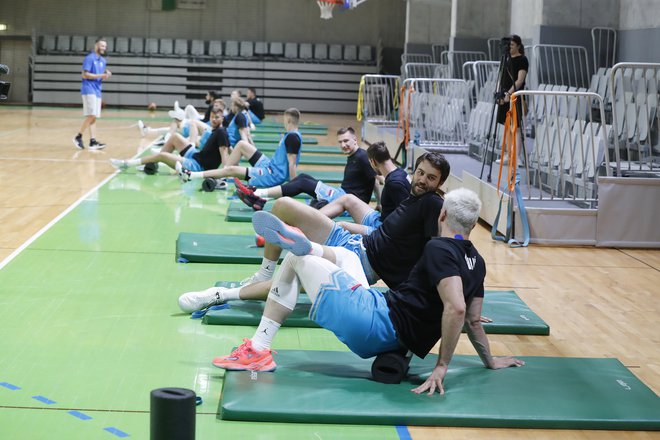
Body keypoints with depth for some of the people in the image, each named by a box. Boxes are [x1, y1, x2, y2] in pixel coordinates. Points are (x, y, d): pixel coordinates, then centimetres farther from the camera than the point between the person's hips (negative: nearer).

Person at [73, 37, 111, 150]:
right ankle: (78, 137, -4)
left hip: (97, 91, 8)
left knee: (93, 117, 4)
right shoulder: (89, 58, -8)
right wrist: (100, 75, -17)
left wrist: (106, 75, 0)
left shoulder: (103, 60, 16)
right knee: (91, 115, -15)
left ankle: (93, 141, 0)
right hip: (89, 89, -8)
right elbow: (85, 74, -14)